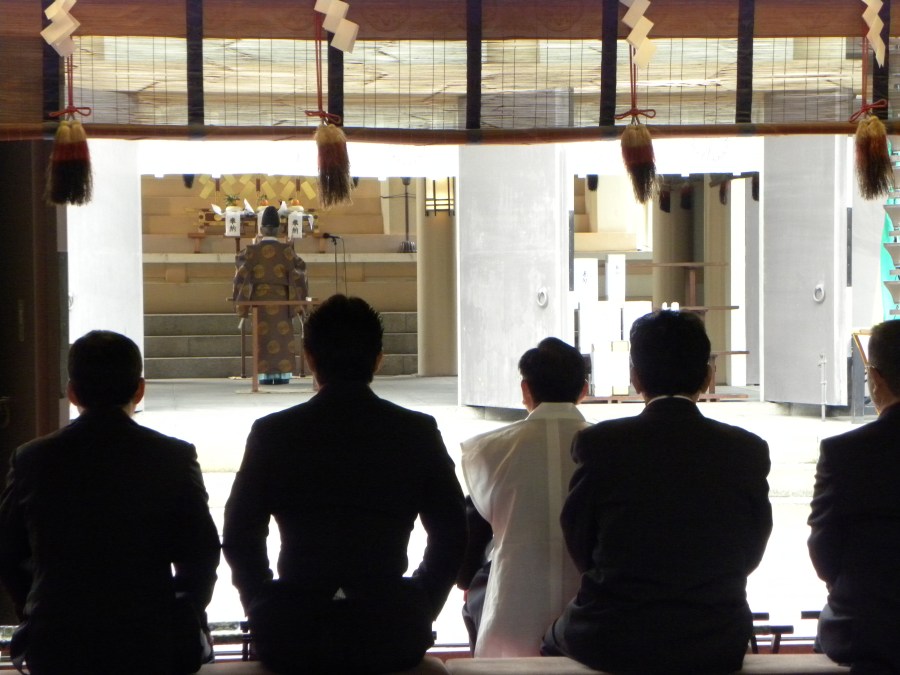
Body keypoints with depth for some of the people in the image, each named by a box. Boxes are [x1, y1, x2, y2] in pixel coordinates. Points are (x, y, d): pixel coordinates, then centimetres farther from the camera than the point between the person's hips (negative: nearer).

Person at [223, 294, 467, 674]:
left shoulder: (272, 433, -2)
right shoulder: (419, 433, 0)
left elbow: (239, 539, 3)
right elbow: (450, 537, 5)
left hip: (291, 642, 0)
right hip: (391, 640, 1)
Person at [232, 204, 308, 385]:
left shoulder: (252, 250, -4)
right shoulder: (286, 250, -5)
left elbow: (242, 274, -2)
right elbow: (299, 270, -2)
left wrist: (240, 298, 8)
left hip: (259, 299, 0)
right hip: (281, 299, 0)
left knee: (263, 335, 5)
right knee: (282, 334, 5)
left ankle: (265, 374, 2)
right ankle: (282, 373, 3)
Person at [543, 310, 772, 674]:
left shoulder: (599, 444, -11)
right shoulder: (749, 451, -6)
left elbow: (580, 550, -2)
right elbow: (749, 556, 2)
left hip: (610, 644, -2)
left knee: (555, 637, 29)